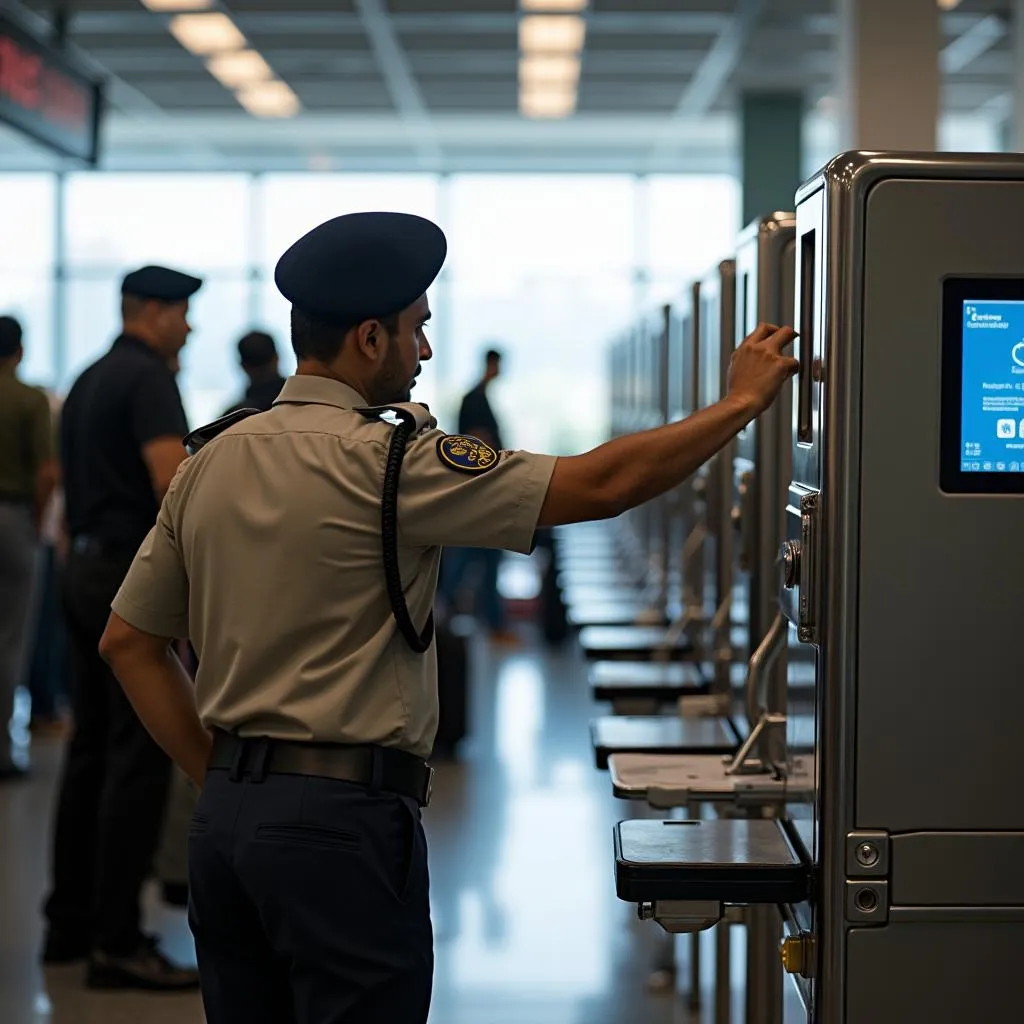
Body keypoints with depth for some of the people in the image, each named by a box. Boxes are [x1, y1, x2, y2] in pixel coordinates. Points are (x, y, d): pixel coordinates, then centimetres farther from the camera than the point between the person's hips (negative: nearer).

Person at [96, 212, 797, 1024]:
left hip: (224, 815, 8)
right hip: (344, 817, -8)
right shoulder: (384, 459, -13)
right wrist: (741, 404, -3)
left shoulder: (210, 461, 8)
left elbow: (129, 640, 13)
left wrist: (221, 775, 12)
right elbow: (600, 485, -14)